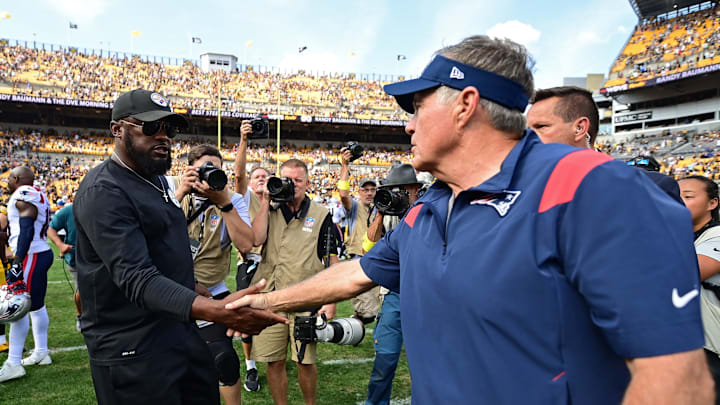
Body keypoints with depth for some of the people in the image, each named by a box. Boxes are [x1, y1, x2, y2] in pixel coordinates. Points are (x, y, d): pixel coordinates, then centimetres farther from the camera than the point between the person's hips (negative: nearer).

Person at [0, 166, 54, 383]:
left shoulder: (24, 195, -12)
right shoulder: (38, 196, 17)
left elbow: (26, 230, -21)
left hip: (32, 257, -10)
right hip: (42, 253, 10)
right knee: (35, 305, 16)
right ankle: (41, 352, 25)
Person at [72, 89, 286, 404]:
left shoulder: (157, 179, 10)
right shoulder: (103, 191, -20)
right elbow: (137, 279, -31)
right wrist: (217, 311, -43)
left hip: (181, 330, 9)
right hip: (133, 352, -8)